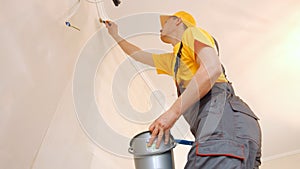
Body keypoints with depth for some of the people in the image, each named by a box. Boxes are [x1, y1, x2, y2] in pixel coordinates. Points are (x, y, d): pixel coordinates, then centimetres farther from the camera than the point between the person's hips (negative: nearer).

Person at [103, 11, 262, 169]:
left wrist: (173, 112, -15)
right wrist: (116, 36, 60)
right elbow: (140, 55, 51)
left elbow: (213, 68, -11)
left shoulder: (191, 32, 9)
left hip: (224, 118, -9)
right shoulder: (172, 59, 35)